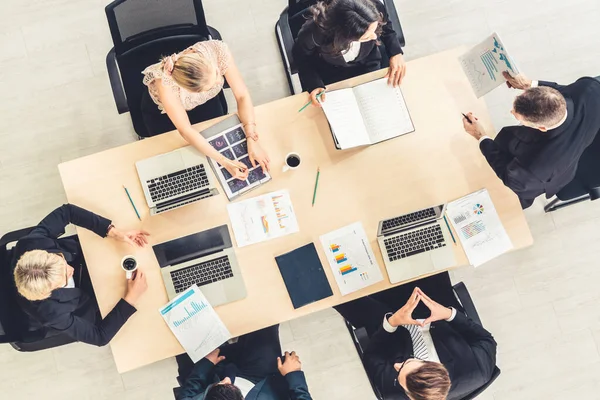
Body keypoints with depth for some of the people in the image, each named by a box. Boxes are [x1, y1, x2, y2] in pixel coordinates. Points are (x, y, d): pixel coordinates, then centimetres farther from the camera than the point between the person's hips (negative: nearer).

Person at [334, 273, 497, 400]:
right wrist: (449, 314, -31)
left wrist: (391, 322, -32)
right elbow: (486, 341, -17)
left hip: (397, 335, -1)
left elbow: (372, 357, -17)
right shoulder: (478, 371, -38)